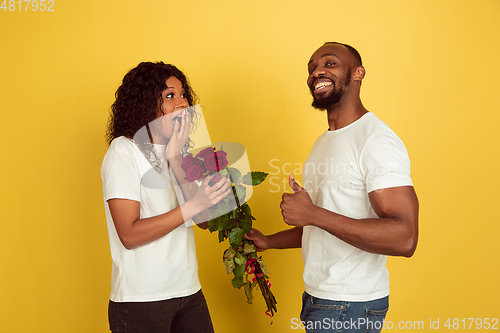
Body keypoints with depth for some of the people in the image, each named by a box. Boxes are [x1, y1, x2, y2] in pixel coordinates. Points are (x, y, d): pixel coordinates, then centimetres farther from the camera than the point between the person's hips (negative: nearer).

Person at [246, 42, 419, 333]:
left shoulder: (376, 140, -18)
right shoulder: (325, 142, 13)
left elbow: (404, 239, -28)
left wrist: (312, 214, -28)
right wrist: (268, 241, 17)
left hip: (350, 308, -8)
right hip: (318, 298, 9)